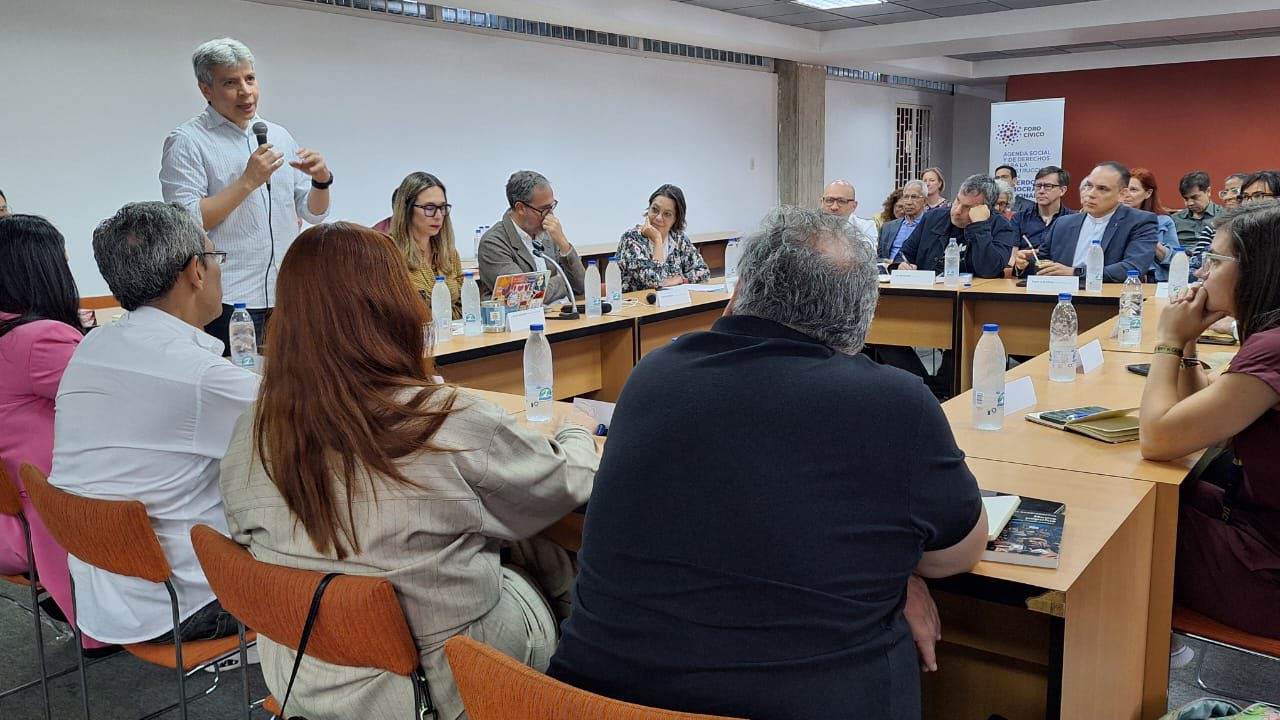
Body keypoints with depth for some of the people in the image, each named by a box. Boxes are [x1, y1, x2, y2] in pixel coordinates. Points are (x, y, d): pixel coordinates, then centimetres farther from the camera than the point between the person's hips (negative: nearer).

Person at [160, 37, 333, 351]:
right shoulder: (186, 142, -3)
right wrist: (247, 182, -16)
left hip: (288, 298, 5)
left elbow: (313, 213, 15)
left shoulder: (279, 136, 13)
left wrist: (321, 181, -6)